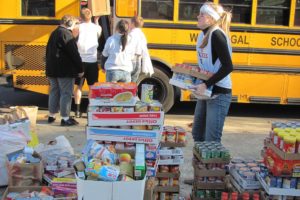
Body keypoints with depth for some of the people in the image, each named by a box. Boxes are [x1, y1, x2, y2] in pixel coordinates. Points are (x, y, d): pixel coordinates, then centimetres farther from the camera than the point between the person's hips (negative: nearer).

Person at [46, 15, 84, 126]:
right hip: (65, 70, -9)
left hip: (52, 69, 9)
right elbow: (74, 54, -17)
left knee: (54, 91, 16)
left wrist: (50, 67, 23)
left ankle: (51, 116, 24)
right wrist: (80, 69, -11)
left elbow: (48, 51, 19)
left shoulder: (54, 33, 14)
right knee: (66, 93, -3)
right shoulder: (66, 34, -14)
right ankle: (65, 118, 1)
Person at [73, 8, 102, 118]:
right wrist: (96, 21, 31)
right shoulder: (96, 27, 2)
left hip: (79, 61, 0)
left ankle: (77, 110, 9)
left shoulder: (78, 27, -2)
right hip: (92, 61, 0)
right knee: (92, 87, 8)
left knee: (78, 86, 9)